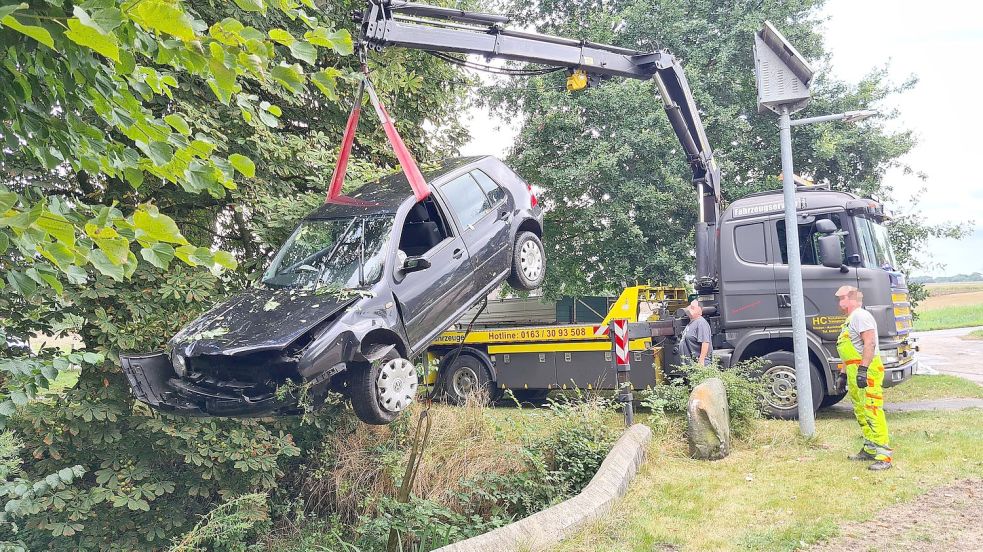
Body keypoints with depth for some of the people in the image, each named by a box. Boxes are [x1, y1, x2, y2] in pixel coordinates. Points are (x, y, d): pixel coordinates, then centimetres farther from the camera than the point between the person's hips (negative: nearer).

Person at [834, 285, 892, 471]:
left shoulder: (860, 315, -10)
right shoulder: (850, 319, 23)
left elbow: (870, 343, -21)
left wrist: (862, 369, -27)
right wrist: (843, 373, 24)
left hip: (866, 371, -11)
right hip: (855, 372, 11)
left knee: (872, 411, -13)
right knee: (860, 412, 14)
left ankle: (884, 455, -13)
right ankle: (870, 450, 23)